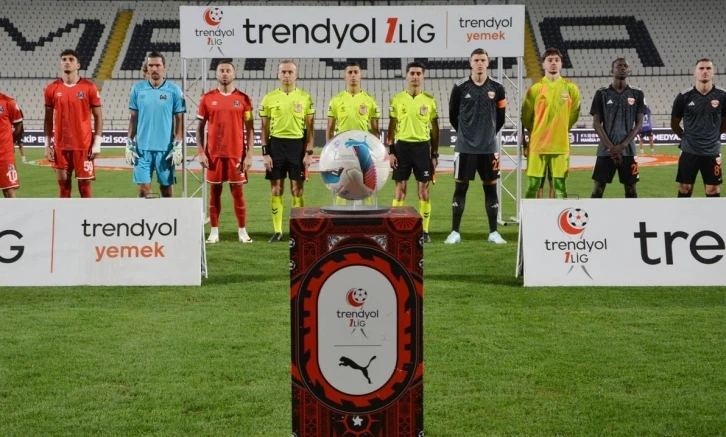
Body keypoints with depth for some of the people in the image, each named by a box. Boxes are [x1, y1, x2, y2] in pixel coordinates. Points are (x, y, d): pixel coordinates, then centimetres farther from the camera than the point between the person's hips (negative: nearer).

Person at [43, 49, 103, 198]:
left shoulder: (89, 87, -3)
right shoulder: (52, 88, 4)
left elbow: (98, 116, 0)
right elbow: (48, 119, 10)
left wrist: (97, 143, -6)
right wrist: (47, 145, 5)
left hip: (84, 146, -2)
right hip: (60, 146, 2)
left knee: (85, 185, 2)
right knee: (63, 185, 6)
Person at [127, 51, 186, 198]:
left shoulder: (174, 90, 0)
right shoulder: (138, 89, 5)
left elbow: (179, 120, 1)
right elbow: (133, 118, 9)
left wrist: (178, 146, -6)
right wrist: (129, 144, 4)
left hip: (165, 148, -1)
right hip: (142, 148, 1)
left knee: (166, 187, 5)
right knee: (143, 188, 0)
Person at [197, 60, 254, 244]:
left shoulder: (243, 99, 2)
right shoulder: (207, 98, 4)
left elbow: (249, 128, 2)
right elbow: (200, 127, 7)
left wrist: (249, 154, -5)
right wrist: (201, 152, -2)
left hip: (237, 153, -1)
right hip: (214, 153, 1)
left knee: (237, 191, 2)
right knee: (215, 191, 6)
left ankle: (242, 231, 9)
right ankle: (214, 231, 12)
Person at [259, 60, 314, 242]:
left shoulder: (305, 98, 3)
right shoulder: (269, 98, 4)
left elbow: (309, 128, 4)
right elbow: (265, 128, 5)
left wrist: (309, 152, -3)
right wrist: (265, 153, -2)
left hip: (297, 145, 0)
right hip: (276, 145, 1)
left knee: (297, 190, 2)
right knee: (276, 190, 3)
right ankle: (277, 231, 10)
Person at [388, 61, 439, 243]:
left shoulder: (430, 100, 4)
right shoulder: (396, 99, 4)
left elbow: (435, 129, 7)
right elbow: (392, 127, 6)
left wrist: (435, 154, 3)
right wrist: (391, 151, -2)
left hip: (422, 146, 0)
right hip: (402, 146, 0)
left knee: (423, 189, 1)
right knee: (400, 188, 2)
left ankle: (424, 230, 7)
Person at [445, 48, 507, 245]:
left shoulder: (497, 88, 1)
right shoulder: (460, 87, -3)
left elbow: (500, 117, 12)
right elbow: (453, 116, 8)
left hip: (489, 147, 1)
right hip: (465, 147, -1)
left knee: (491, 187, 5)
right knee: (460, 188, 1)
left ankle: (493, 232, 12)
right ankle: (455, 232, 7)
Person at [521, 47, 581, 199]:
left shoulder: (571, 88, 3)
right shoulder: (535, 89, -1)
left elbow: (573, 115, 14)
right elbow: (525, 118, 6)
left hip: (561, 145, 1)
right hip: (537, 145, -1)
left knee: (560, 185, 5)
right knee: (533, 185, 0)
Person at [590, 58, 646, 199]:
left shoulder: (637, 94, 6)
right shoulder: (602, 94, 3)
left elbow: (638, 124, 2)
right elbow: (596, 124, 0)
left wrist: (621, 146, -10)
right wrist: (611, 148, -10)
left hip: (628, 150, 1)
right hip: (606, 150, -1)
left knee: (630, 188, 5)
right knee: (598, 188, -2)